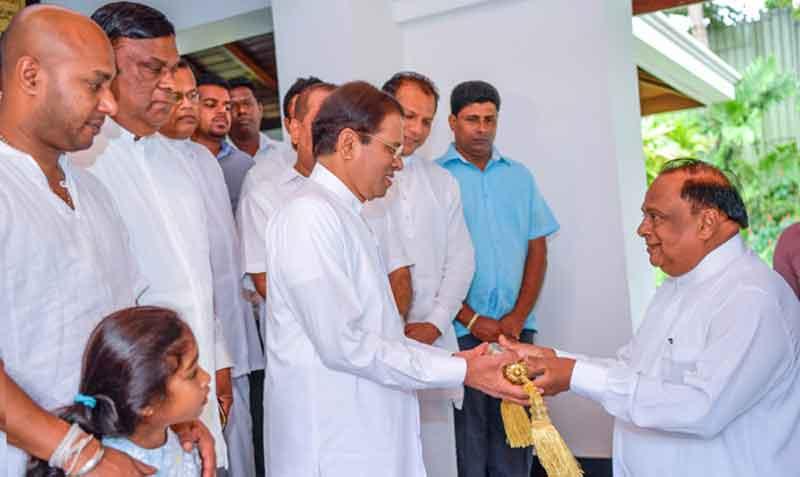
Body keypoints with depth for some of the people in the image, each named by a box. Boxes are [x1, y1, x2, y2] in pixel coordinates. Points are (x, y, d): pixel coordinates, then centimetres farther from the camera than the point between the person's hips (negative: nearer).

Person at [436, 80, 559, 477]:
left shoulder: (519, 176, 12)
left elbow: (537, 250, 9)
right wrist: (473, 320, -10)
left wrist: (517, 317, -3)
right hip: (458, 330, -3)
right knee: (466, 435, 4)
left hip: (517, 328, 3)